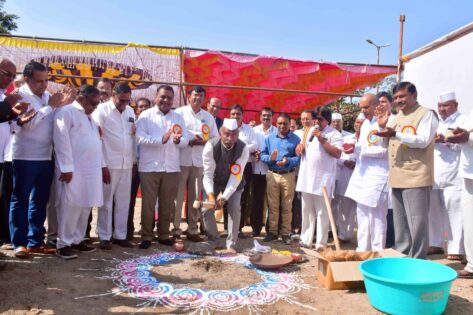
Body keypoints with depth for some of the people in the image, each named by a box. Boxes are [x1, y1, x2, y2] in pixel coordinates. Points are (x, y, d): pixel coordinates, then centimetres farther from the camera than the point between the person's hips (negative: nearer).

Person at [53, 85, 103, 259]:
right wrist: (66, 168, -17)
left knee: (85, 206, 9)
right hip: (74, 170, -8)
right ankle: (63, 243, 6)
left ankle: (77, 240, 19)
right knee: (71, 207, -5)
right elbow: (62, 141, -13)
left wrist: (102, 164, 16)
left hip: (91, 170, 8)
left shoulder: (90, 116, 21)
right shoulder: (66, 112, -5)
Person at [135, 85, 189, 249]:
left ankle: (164, 235, 23)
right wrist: (161, 140, -23)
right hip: (149, 167, -3)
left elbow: (186, 140, 6)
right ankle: (146, 236, 15)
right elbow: (140, 138, -12)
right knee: (148, 204, 4)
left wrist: (178, 140, -17)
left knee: (167, 204, 10)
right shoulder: (146, 115, 1)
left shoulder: (178, 117, 12)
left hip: (171, 168, 3)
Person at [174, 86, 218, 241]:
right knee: (177, 196, -1)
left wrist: (203, 141, -8)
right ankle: (175, 229, 8)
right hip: (181, 161, -3)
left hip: (199, 162, 3)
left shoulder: (208, 117, 12)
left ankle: (192, 229, 19)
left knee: (195, 197, 8)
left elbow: (215, 138, 11)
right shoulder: (179, 112, 2)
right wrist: (187, 141, -15)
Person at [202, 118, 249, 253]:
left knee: (235, 208, -16)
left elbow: (236, 176, -30)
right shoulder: (211, 146, -29)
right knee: (207, 208, -10)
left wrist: (224, 197, -36)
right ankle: (214, 241, 9)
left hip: (234, 183, 0)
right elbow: (208, 174, -26)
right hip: (215, 182, 1)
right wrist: (210, 194, -40)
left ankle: (231, 244, 0)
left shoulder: (243, 148, -29)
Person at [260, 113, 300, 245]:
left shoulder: (296, 139, -1)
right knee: (273, 205, 8)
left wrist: (288, 161, -25)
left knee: (287, 206, 6)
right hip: (272, 175, 2)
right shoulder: (269, 138, 7)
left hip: (288, 175, -2)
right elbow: (262, 155, 2)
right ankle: (272, 231, 19)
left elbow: (299, 157, -8)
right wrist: (270, 158, -19)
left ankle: (286, 232, 16)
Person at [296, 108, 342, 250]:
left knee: (322, 213, 0)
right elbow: (299, 151, 18)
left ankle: (321, 243, 7)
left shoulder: (334, 134, -4)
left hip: (323, 179, -6)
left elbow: (337, 154, -16)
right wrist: (301, 147, -5)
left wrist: (322, 140, -17)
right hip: (306, 177, 6)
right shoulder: (310, 131, 14)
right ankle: (305, 240, 20)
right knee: (307, 211, 12)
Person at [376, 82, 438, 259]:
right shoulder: (397, 117, 19)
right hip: (397, 178, 8)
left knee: (416, 222, -4)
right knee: (400, 222, 13)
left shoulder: (426, 114, -3)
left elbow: (423, 141, -17)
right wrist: (384, 128, 9)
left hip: (416, 178, -7)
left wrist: (395, 134, -25)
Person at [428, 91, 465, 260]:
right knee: (434, 211, 10)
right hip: (434, 177, 6)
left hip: (453, 177, -6)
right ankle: (436, 244, 21)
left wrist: (445, 140, -24)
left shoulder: (463, 121, 1)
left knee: (454, 213, -5)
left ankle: (456, 249, 3)